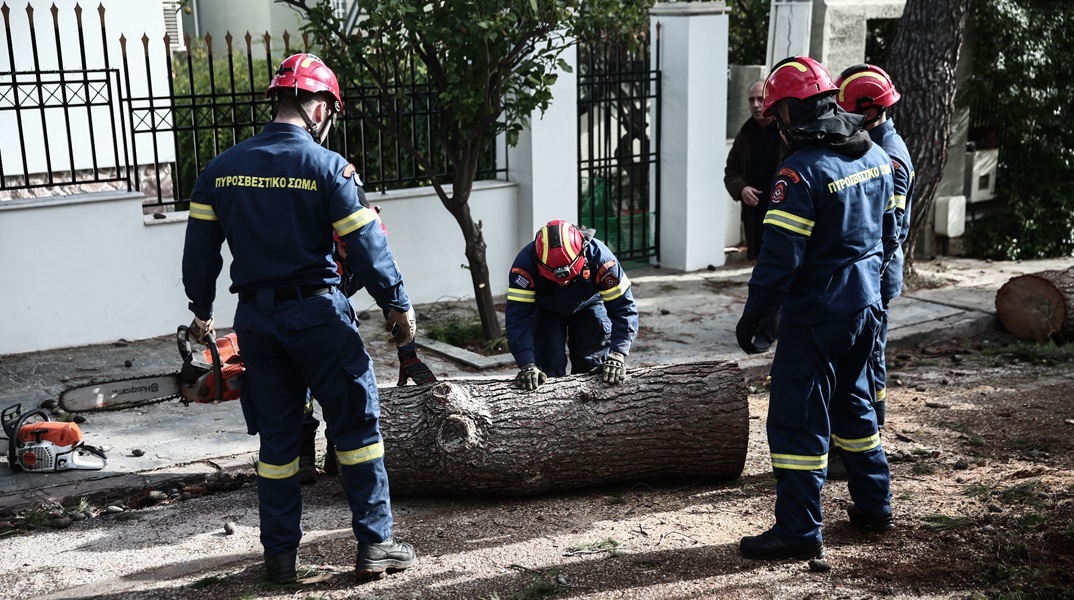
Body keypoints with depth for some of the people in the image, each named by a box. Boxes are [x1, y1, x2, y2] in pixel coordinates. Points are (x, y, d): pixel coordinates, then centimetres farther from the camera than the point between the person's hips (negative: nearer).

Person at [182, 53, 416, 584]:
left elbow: (199, 247, 9)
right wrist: (398, 304, -2)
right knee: (356, 426, 6)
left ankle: (280, 553, 20)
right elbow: (366, 244, -11)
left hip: (255, 316, 5)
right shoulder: (327, 166, -9)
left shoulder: (222, 168, 5)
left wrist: (202, 310, 20)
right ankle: (374, 544, 9)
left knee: (276, 436, 14)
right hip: (317, 314, -4)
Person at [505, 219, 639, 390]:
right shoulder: (526, 263, -39)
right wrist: (527, 365, -48)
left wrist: (617, 356, -45)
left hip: (588, 305, 1)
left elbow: (624, 308, -35)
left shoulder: (599, 256, -39)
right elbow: (517, 315, -38)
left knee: (592, 363, -7)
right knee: (549, 367, -13)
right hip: (547, 310, 0)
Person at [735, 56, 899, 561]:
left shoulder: (802, 172, -20)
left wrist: (752, 316, -13)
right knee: (853, 403, 23)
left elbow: (780, 258, -22)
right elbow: (888, 233, 15)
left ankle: (799, 531, 5)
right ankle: (873, 505, 33)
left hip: (816, 315, -8)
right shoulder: (876, 157, 6)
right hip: (865, 308, 9)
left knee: (798, 418, 0)